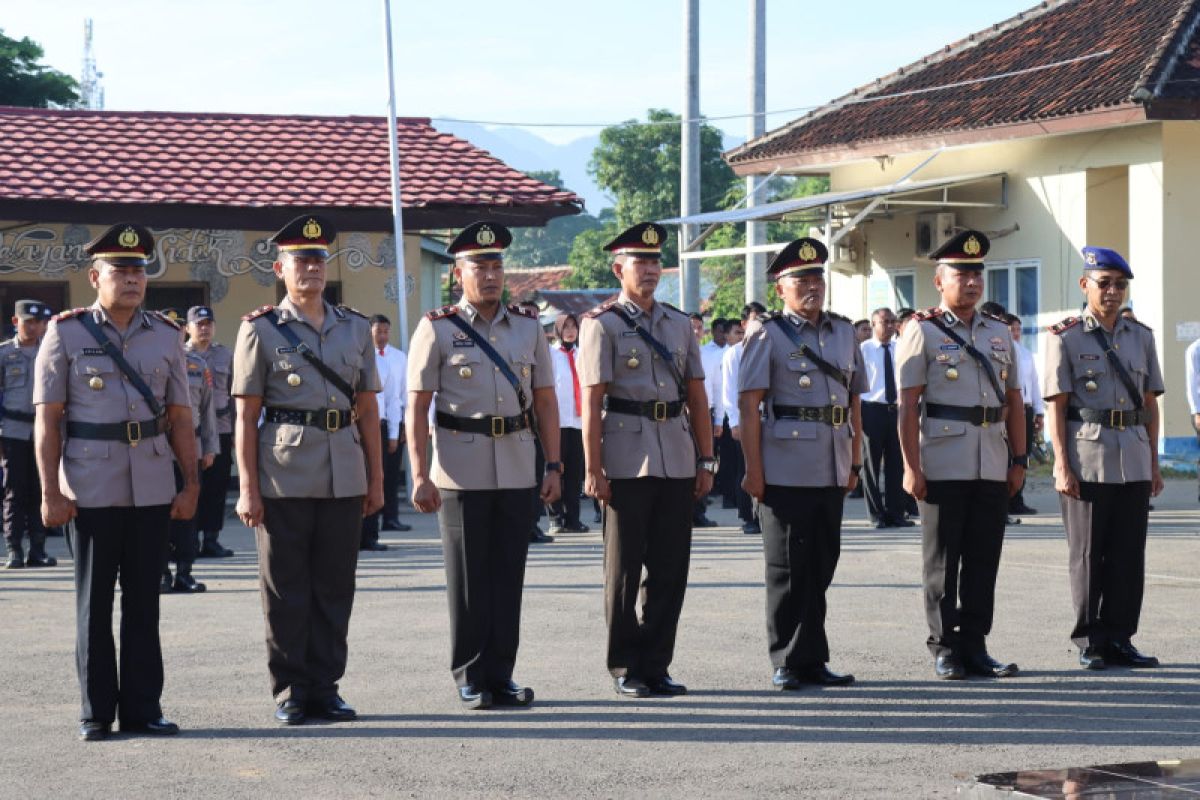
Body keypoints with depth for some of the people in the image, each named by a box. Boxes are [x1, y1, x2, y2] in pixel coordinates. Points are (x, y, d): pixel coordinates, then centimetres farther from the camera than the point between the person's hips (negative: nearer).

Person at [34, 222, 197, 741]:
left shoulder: (166, 336, 8)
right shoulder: (66, 334, 0)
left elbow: (180, 418, 10)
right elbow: (47, 420, -3)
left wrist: (191, 484, 4)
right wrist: (50, 492, -9)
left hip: (152, 489, 3)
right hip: (90, 489, -3)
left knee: (144, 600, 6)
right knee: (94, 602, 3)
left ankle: (143, 708, 13)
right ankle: (96, 712, 10)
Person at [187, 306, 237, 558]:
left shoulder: (226, 355, 12)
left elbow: (234, 395, 14)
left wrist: (237, 430, 10)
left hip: (221, 430, 3)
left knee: (217, 488, 3)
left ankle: (211, 539, 9)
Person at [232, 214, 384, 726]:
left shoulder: (355, 328, 12)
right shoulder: (261, 330, 1)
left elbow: (368, 409, 14)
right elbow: (246, 415, -2)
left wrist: (376, 478, 9)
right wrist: (247, 488, -7)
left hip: (344, 477, 3)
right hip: (284, 479, -3)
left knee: (335, 588, 6)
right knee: (286, 591, 2)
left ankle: (325, 687, 15)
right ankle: (289, 692, 10)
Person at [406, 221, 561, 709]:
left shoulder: (528, 328, 9)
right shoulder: (437, 330, -2)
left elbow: (545, 400, 12)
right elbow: (417, 407, -5)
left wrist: (554, 466, 5)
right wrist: (420, 477, -11)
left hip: (517, 471, 3)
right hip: (461, 474, -3)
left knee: (508, 577, 6)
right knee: (468, 578, 2)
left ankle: (501, 675, 14)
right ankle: (470, 678, 10)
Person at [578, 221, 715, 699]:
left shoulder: (679, 324, 13)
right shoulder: (602, 325, -2)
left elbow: (697, 397, 14)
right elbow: (591, 402, -6)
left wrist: (706, 459, 8)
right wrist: (593, 469, -11)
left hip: (677, 461, 5)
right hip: (627, 458, -5)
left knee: (671, 567, 5)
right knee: (624, 568, 2)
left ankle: (656, 664, 14)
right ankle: (625, 668, 10)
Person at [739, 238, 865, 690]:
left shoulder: (844, 333, 13)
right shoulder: (769, 336, -4)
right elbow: (749, 405, -8)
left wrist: (855, 462, 13)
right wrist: (753, 470, -14)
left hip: (832, 470, 5)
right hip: (786, 469, -5)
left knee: (821, 566, 10)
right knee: (787, 568, 0)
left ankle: (812, 660, 17)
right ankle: (786, 664, 7)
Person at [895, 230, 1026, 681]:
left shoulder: (999, 334, 15)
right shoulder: (922, 331, -1)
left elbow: (1014, 402, 17)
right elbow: (908, 405, -6)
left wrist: (1019, 460, 10)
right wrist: (912, 467, -13)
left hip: (992, 469, 5)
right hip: (944, 468, -5)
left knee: (984, 559, 6)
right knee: (942, 562, 1)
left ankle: (974, 647, 13)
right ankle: (945, 649, 7)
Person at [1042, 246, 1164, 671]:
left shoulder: (1141, 336, 12)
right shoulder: (1066, 337, -1)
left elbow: (1150, 403, 14)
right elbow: (1056, 406, -5)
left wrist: (1154, 463, 9)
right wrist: (1062, 467, -11)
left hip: (1134, 460, 4)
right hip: (1087, 462, -4)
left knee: (1129, 555, 5)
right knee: (1088, 555, 1)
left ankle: (1119, 639, 13)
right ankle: (1090, 643, 8)